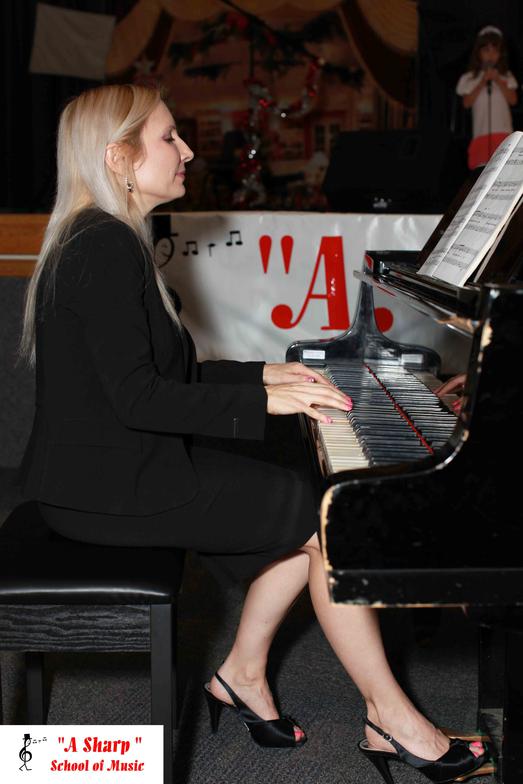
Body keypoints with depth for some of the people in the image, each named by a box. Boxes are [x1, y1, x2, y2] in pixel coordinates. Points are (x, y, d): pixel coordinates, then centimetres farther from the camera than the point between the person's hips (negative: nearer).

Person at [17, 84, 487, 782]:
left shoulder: (110, 241, 15)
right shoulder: (104, 249, -18)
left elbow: (166, 375, 16)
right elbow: (137, 397, -24)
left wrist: (262, 374, 9)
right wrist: (263, 399, -20)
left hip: (123, 464, 10)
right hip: (108, 486, -10)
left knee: (306, 510, 6)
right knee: (325, 518, -7)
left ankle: (242, 674, 14)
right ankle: (391, 720, 2)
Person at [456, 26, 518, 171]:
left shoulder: (506, 77, 11)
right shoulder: (470, 78, 8)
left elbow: (513, 100, -1)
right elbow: (467, 103, -3)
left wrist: (498, 81, -8)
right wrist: (482, 83, -9)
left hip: (503, 132, 1)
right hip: (481, 133, -1)